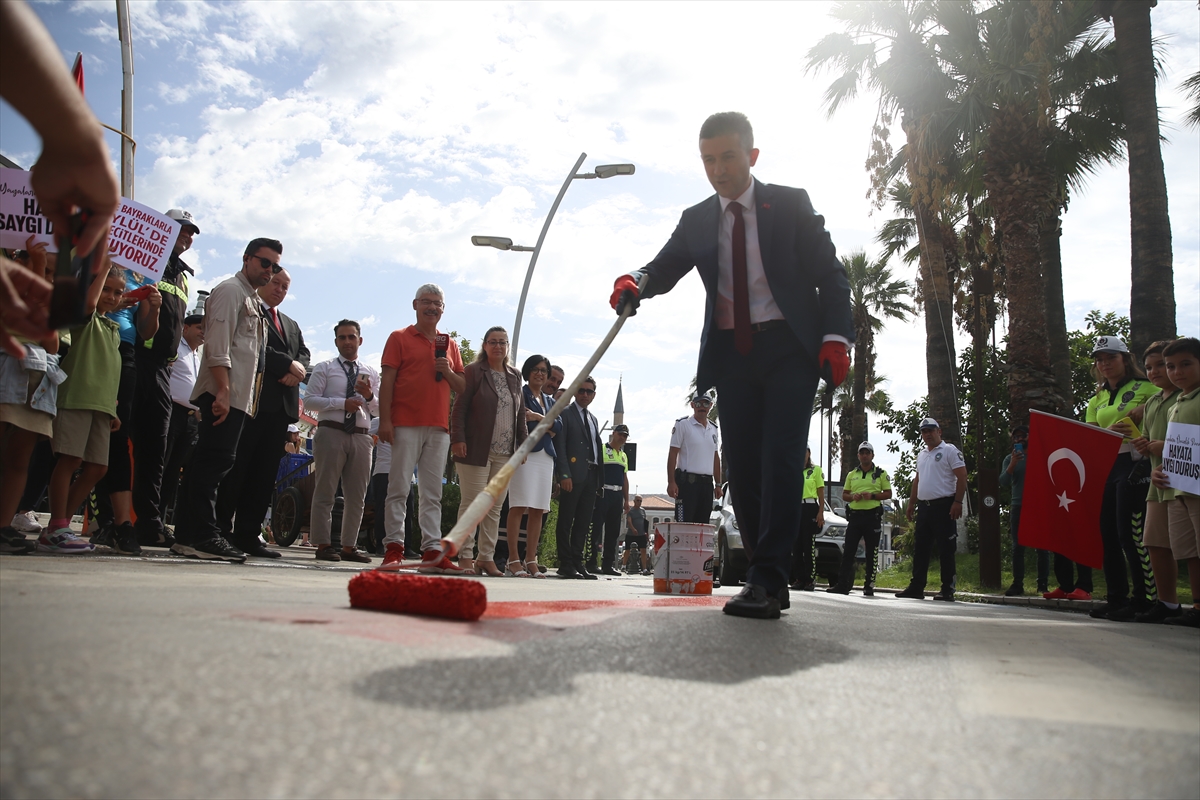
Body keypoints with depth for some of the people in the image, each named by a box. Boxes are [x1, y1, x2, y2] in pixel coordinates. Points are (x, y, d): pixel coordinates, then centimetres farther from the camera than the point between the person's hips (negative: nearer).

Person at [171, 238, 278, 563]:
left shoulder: (256, 303, 26)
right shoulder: (231, 290, -1)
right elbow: (218, 344, -13)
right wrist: (223, 390, -22)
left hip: (240, 397, 9)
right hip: (225, 394, -9)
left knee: (210, 463, 8)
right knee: (214, 462, -12)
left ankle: (187, 536, 11)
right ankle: (203, 536, -11)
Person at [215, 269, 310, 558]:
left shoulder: (291, 325, 27)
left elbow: (304, 355, 16)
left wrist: (297, 371, -6)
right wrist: (287, 365, -14)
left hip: (282, 404, 7)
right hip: (251, 399, -7)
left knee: (265, 473, 4)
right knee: (236, 467, -5)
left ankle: (248, 534, 6)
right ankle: (221, 531, 0)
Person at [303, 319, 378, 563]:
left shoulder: (371, 373, 18)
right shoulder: (324, 368, 8)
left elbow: (379, 410, 14)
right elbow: (309, 400, -4)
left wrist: (369, 396, -7)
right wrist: (342, 403, -14)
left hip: (361, 437, 4)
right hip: (331, 433, -3)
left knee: (356, 496, 6)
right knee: (325, 492, -4)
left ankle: (349, 546, 13)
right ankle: (323, 545, 1)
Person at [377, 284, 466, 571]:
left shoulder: (450, 344, 18)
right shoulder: (399, 338, 7)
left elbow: (461, 387, 18)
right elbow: (387, 381, -1)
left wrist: (448, 372, -3)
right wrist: (384, 420, -10)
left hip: (438, 428, 4)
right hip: (406, 425, -4)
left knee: (432, 492, 3)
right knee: (399, 487, -5)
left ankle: (432, 551, 3)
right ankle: (394, 547, -1)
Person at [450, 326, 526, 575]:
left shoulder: (514, 375, 15)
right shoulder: (474, 371, 1)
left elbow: (521, 413, 18)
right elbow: (459, 408, -4)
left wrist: (524, 442, 10)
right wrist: (457, 438, -13)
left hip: (504, 452, 5)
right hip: (476, 450, -5)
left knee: (496, 506, 5)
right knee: (471, 503, -3)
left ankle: (487, 557, 11)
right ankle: (465, 556, 3)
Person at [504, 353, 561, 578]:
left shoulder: (550, 401, 24)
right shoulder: (519, 394, 6)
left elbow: (558, 427, 8)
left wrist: (537, 417, -6)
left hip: (546, 456, 6)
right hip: (524, 453, -6)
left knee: (538, 510, 2)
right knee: (518, 506, -11)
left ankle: (531, 560, 4)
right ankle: (513, 560, -10)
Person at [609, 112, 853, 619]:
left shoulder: (791, 204, 5)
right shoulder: (696, 220, 14)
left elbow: (830, 273, 3)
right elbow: (665, 268, 4)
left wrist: (835, 337, -11)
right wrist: (635, 281, -21)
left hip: (790, 347, -3)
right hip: (732, 353, 4)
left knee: (780, 458, -15)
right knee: (742, 465, 1)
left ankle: (766, 579, -16)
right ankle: (768, 581, 10)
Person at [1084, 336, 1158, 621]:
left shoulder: (1147, 389, 2)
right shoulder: (1097, 400, 18)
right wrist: (1111, 431, -13)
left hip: (1134, 464, -6)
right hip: (1104, 468, 6)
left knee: (1131, 533, -10)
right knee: (1107, 533, 6)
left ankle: (1147, 597, -2)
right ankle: (1117, 598, 13)